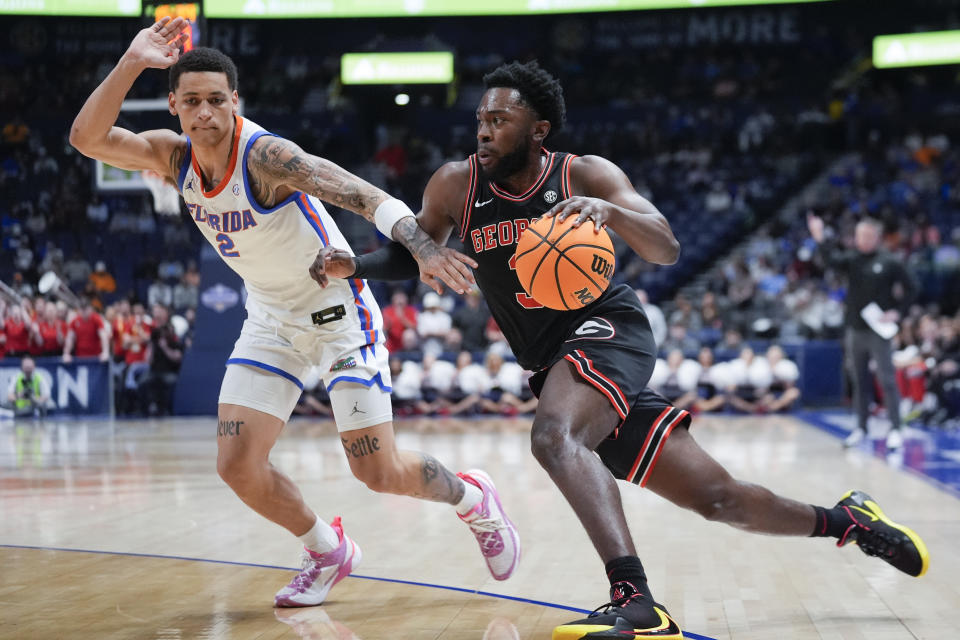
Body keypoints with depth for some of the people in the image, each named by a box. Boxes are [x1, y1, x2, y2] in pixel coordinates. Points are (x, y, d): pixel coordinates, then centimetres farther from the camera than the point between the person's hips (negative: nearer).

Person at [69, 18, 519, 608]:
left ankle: (474, 500, 27)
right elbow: (88, 137, -21)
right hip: (271, 320, 6)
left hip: (338, 311, -6)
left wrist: (423, 245, -57)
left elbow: (360, 193, -40)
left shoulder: (263, 154, -27)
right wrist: (132, 62, -34)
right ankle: (329, 553, 21)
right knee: (238, 465, -5)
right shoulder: (172, 156, -8)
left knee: (379, 472, -5)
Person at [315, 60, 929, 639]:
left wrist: (610, 210, -33)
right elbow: (413, 255, 14)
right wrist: (354, 266, -6)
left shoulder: (585, 174, -6)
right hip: (555, 366, 4)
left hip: (608, 330, -4)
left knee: (554, 437, -37)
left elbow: (667, 249, -13)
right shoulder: (454, 186, 2)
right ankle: (846, 519, 30)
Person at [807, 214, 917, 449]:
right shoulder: (852, 260, 5)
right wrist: (821, 239, -32)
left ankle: (895, 429, -4)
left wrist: (897, 311, -9)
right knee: (860, 381, 11)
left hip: (878, 331, -4)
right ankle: (861, 427, 20)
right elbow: (834, 259, -15)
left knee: (887, 380, -6)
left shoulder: (889, 263, -2)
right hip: (855, 330, 4)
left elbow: (910, 289, 3)